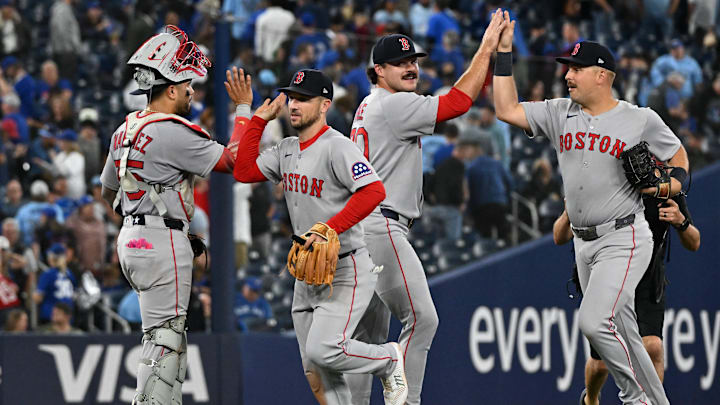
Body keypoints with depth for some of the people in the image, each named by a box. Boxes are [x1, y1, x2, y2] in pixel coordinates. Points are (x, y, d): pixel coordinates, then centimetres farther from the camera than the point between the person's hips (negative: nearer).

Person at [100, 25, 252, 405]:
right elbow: (233, 160, -13)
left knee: (169, 336, 16)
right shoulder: (174, 133, -17)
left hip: (131, 239, 9)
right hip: (163, 244, -9)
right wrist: (243, 109, -2)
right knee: (164, 337, -8)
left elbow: (109, 191, 22)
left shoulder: (125, 129, 11)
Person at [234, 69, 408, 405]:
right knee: (316, 375, 6)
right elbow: (243, 171, 7)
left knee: (323, 350, -22)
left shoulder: (336, 147, -15)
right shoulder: (287, 150, 12)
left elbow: (373, 191, -26)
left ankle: (389, 359, 5)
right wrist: (259, 120, 7)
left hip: (345, 271, -8)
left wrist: (329, 229, -31)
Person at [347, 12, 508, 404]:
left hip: (362, 229, 11)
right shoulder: (393, 105, -11)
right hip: (382, 227, -11)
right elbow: (458, 102, -13)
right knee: (421, 318, -11)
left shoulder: (370, 106, 22)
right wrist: (486, 50, -9)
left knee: (370, 333, 12)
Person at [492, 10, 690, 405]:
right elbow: (507, 110, 2)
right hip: (584, 243, 6)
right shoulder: (559, 113, 7)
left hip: (624, 239, -6)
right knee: (620, 333, 10)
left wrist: (672, 183, -10)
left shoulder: (641, 120, -4)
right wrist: (504, 53, -1)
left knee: (594, 321, -21)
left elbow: (678, 154, 10)